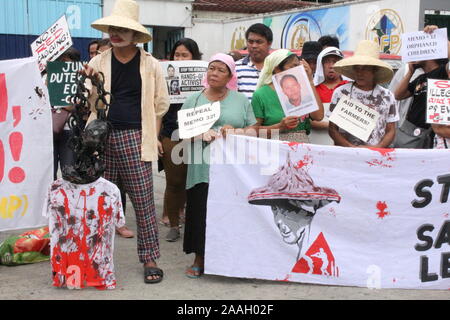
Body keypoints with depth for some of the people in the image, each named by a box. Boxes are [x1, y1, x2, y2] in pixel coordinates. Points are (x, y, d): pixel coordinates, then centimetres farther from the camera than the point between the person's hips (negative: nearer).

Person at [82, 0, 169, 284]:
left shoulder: (150, 64, 4)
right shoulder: (98, 62, 9)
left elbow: (160, 105, 9)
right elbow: (86, 102, 11)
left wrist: (153, 138, 3)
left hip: (133, 137, -2)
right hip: (102, 136, 2)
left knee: (143, 200, -1)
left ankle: (150, 259, 9)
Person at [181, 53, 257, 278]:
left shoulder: (241, 101, 12)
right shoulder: (193, 101, 12)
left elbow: (253, 130, 7)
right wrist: (200, 134, -12)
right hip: (202, 168, 0)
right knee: (202, 211, -3)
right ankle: (199, 259, 10)